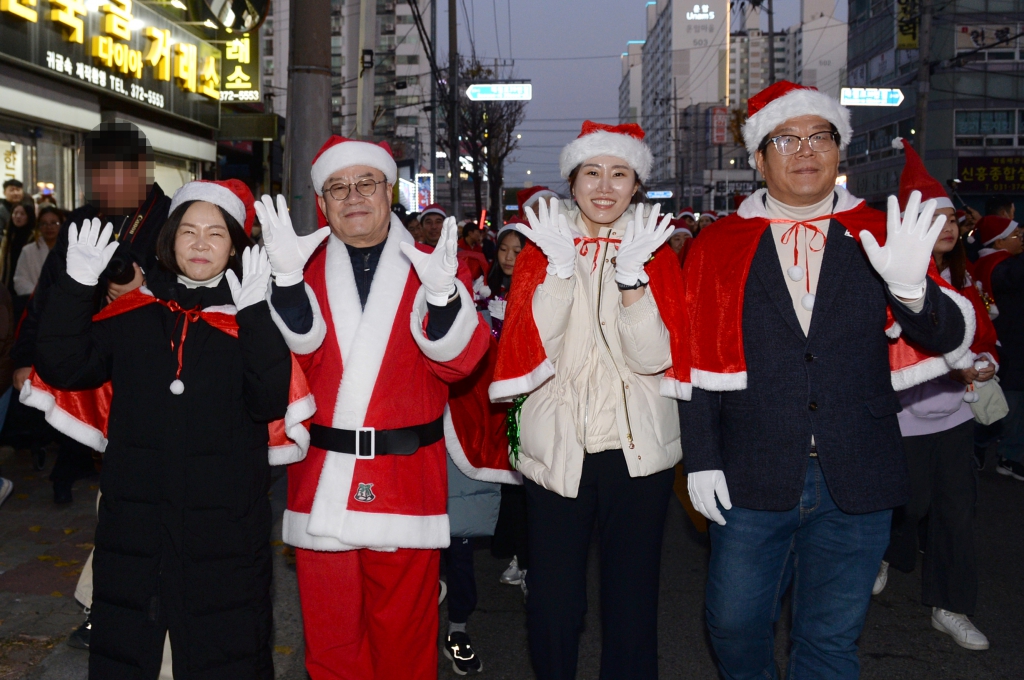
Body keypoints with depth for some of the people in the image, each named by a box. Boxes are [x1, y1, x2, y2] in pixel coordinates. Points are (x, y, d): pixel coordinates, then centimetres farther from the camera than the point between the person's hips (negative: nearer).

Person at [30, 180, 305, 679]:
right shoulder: (133, 313, 6)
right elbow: (63, 368, -1)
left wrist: (255, 312, -23)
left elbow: (270, 402, -16)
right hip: (134, 520, 3)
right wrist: (76, 283, -9)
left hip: (224, 525, -2)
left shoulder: (255, 319, -2)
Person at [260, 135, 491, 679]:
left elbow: (458, 360, -9)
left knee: (404, 631, 9)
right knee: (330, 632, 11)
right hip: (322, 479, 1)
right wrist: (287, 274, -24)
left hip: (406, 481, -1)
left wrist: (442, 293, -27)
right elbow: (301, 348, -9)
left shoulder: (428, 266, 4)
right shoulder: (306, 267, 8)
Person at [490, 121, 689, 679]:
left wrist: (632, 272, -21)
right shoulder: (542, 248, 4)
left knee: (632, 601, 10)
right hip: (555, 449, 0)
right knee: (552, 604, 6)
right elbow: (532, 350, -10)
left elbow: (655, 356, -10)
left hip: (636, 450, 0)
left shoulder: (655, 252, 4)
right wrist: (561, 266, -19)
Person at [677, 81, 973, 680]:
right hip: (751, 480, 0)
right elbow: (696, 362, 1)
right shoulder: (717, 246, 2)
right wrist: (701, 458, -4)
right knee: (735, 623, 10)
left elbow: (952, 338, -4)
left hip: (857, 481, 1)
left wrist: (912, 290, -25)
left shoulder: (880, 236, 2)